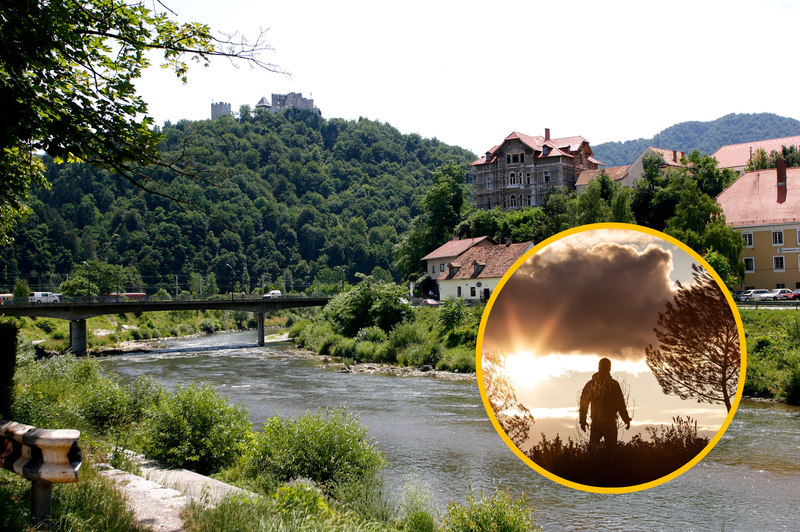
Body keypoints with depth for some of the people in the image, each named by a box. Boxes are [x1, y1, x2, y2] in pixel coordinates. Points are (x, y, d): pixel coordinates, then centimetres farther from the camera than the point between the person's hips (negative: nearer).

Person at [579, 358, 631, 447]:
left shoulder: (590, 384, 2)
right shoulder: (614, 384, -8)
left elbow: (584, 404, 7)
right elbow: (620, 404, -7)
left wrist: (583, 421, 15)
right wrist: (627, 420, 4)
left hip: (595, 423, 3)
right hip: (610, 423, -3)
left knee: (592, 447, 10)